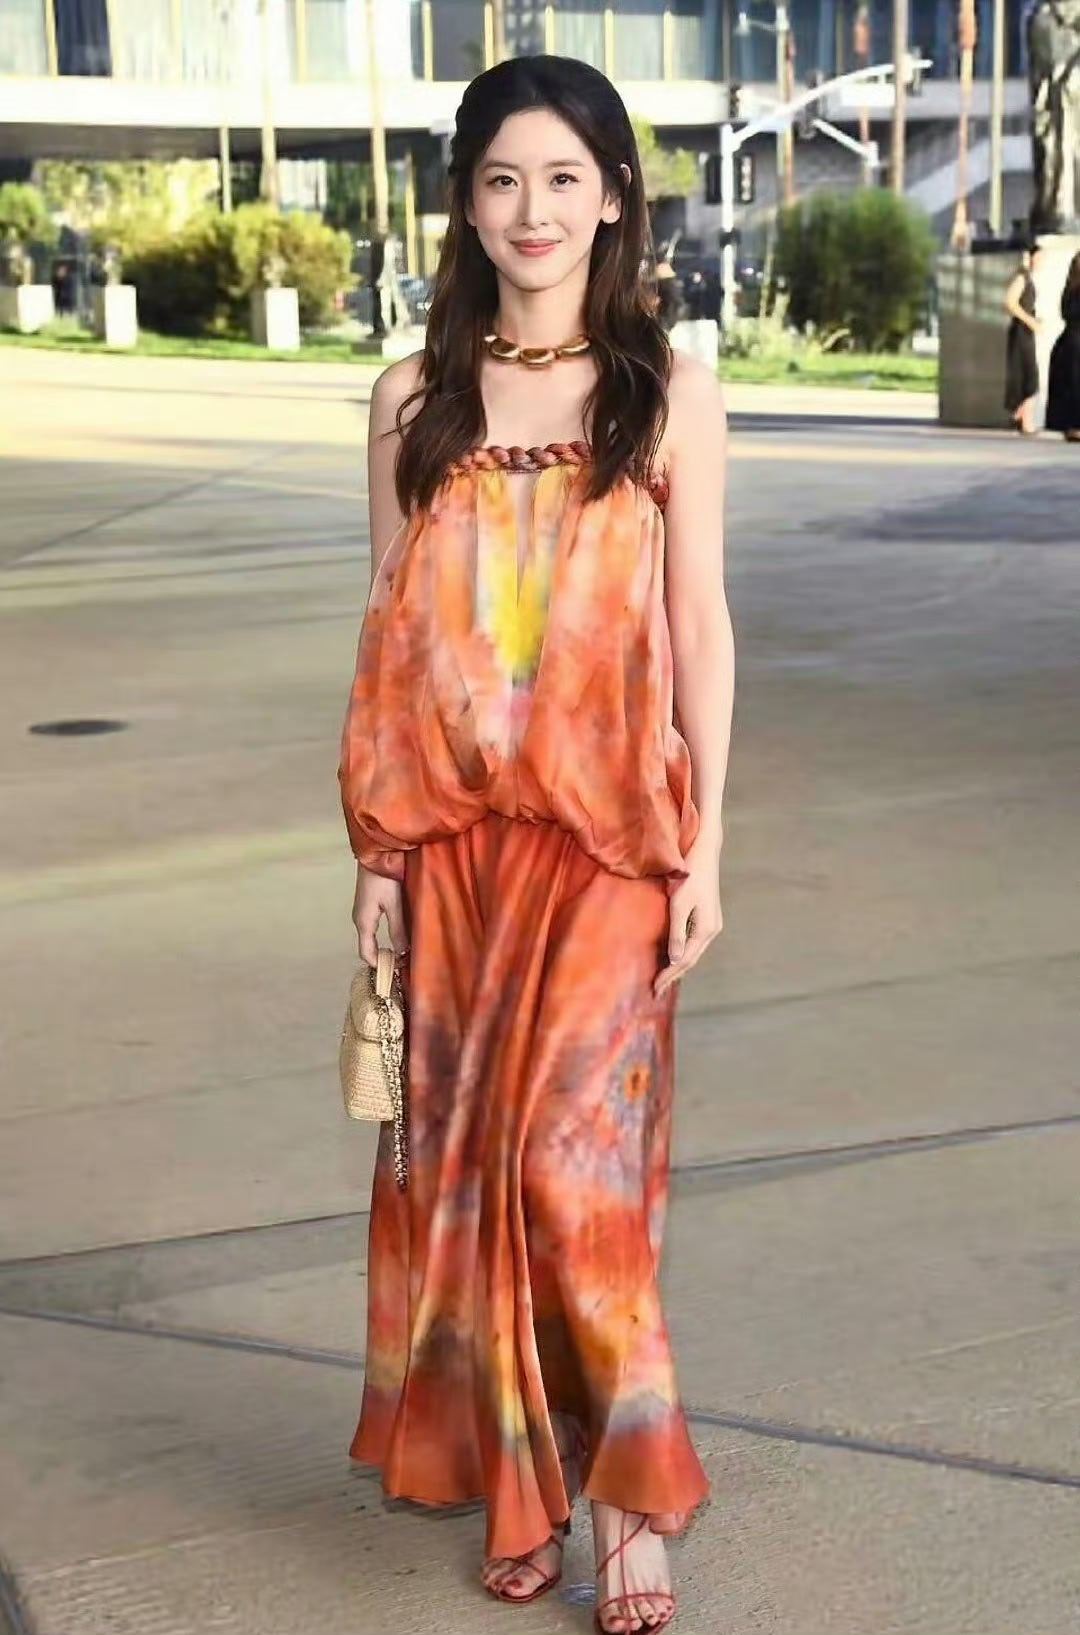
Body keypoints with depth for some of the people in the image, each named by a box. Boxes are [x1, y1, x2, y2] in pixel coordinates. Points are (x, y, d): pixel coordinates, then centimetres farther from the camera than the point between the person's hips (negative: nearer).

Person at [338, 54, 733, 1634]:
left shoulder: (669, 392, -1)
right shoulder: (417, 396, 5)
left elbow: (699, 624, 0)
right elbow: (389, 628, 7)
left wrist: (704, 851, -4)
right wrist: (377, 846, 4)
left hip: (605, 834, -3)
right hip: (452, 833, 3)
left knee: (570, 1156, -8)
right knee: (462, 1152, 7)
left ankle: (626, 1491, 8)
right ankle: (520, 1479, 22)